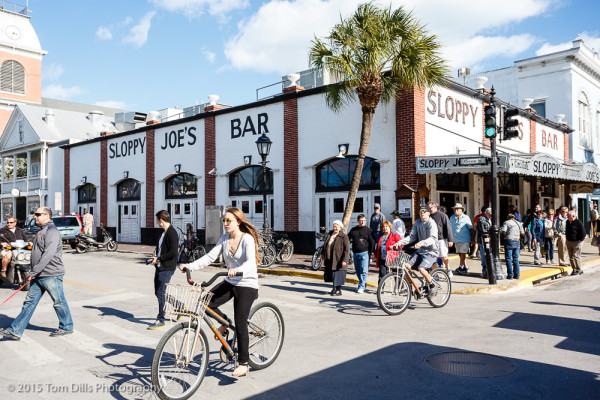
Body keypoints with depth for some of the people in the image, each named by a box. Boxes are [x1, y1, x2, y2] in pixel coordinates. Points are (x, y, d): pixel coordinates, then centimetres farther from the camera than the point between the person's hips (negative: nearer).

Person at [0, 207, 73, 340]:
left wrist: (34, 272, -24)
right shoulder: (41, 231, 18)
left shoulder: (52, 231, -14)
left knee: (59, 302, 3)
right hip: (39, 276, 10)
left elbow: (48, 254, -24)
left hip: (51, 275, -10)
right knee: (29, 302, 9)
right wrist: (34, 273, 18)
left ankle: (66, 327, 16)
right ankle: (15, 331, 12)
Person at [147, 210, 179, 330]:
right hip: (160, 267, 10)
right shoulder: (164, 232, 14)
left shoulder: (172, 233, -17)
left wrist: (159, 259, -15)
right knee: (158, 292, 16)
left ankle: (160, 320, 6)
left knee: (161, 294, -5)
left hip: (167, 268, -10)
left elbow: (173, 253, -23)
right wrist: (156, 258, 8)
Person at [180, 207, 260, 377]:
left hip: (247, 285, -6)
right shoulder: (225, 238, 4)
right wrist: (189, 266, -13)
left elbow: (250, 262, -30)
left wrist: (237, 270, -50)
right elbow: (210, 257, 0)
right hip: (230, 282, 6)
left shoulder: (247, 239, -15)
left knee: (240, 323, -7)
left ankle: (243, 363, 7)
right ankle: (224, 322, 17)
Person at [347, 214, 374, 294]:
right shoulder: (353, 230, 12)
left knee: (364, 271, -10)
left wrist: (371, 253, -5)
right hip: (355, 253, 5)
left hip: (364, 253, -5)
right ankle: (363, 284, 26)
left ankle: (361, 287, -10)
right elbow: (347, 238, 18)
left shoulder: (368, 230, 1)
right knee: (358, 271, 11)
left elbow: (372, 242, 0)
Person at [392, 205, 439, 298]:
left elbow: (433, 238, -25)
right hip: (420, 250, 7)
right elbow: (412, 236, 8)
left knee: (421, 269, -27)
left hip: (431, 251, -6)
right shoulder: (417, 222, 9)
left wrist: (421, 243, -43)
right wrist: (399, 243, -6)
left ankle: (432, 286, -2)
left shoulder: (431, 223, -12)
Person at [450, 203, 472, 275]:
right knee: (460, 254, 9)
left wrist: (472, 239, -2)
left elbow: (470, 228, -1)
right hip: (456, 239, 5)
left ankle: (460, 267, -3)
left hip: (465, 239, -5)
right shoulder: (452, 218, 9)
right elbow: (450, 228, 15)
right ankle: (465, 267, 20)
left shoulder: (466, 217, -4)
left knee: (462, 253, -7)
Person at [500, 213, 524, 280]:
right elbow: (522, 233, 10)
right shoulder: (519, 223, 13)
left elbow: (503, 231, -15)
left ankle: (510, 275, -2)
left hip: (509, 241, -5)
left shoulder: (506, 222, -2)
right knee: (516, 259, 12)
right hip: (517, 241, 5)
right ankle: (517, 275, 13)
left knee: (508, 259, 0)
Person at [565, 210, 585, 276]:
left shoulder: (578, 222, -13)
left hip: (576, 242, -7)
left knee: (576, 256, -7)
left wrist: (580, 240, -11)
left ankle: (579, 270, 4)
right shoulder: (567, 222, 8)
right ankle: (574, 269, 16)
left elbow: (583, 232, -11)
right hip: (569, 242, 7)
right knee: (571, 256, 7)